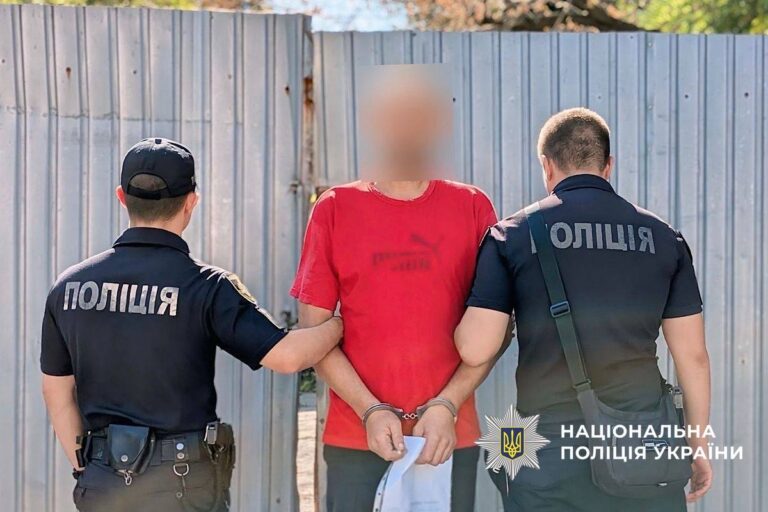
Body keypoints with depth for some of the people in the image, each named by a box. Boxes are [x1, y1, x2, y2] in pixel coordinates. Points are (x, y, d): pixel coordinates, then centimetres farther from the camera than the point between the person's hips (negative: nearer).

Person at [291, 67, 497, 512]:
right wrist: (369, 410, -8)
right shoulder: (336, 209, 5)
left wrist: (447, 406, -7)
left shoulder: (472, 207, 5)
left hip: (450, 438, 0)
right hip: (354, 440, 0)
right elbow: (313, 328, 3)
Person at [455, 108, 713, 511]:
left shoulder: (514, 235, -2)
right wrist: (699, 446, 15)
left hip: (551, 453, -1)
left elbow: (475, 349, -8)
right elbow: (693, 355, 4)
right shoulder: (662, 238, 4)